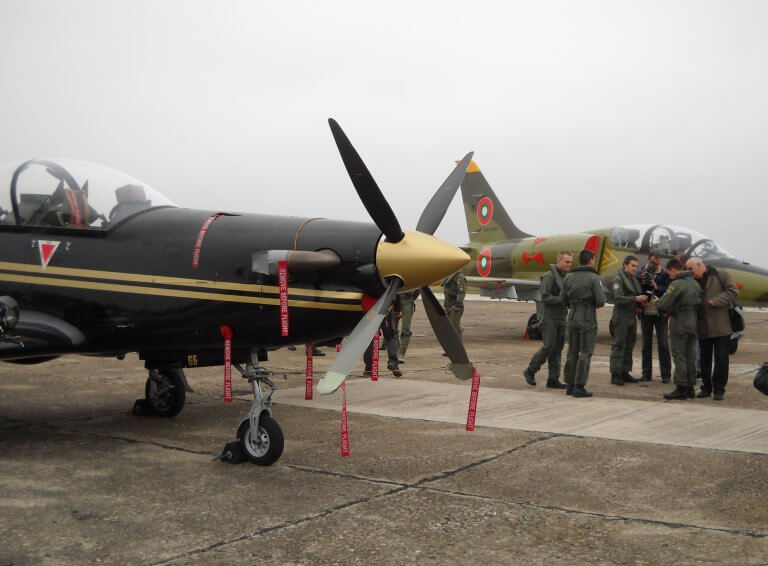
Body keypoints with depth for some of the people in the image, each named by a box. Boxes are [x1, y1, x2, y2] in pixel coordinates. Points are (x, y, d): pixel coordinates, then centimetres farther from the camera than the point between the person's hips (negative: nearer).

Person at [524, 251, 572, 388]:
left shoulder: (566, 277, 17)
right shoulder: (549, 276, -10)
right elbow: (545, 297, -16)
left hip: (561, 319, 8)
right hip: (549, 318, -8)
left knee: (557, 349, 5)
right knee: (549, 346, -10)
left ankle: (553, 379, 7)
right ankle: (530, 371, 7)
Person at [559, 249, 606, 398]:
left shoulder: (569, 277, 6)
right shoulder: (593, 278, -9)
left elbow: (563, 300, 7)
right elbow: (601, 300, -13)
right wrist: (596, 304, 9)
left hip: (572, 318, 5)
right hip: (588, 320, -5)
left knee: (572, 352, 11)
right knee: (585, 353, -1)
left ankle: (570, 386, 13)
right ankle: (579, 387, -4)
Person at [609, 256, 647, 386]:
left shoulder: (634, 280, 17)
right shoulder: (618, 279, -7)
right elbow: (619, 299, -18)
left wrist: (641, 302, 5)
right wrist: (635, 299, -25)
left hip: (632, 317, 8)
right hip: (621, 317, -8)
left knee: (629, 346, 10)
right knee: (619, 345, -8)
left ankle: (625, 372, 17)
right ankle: (615, 375, -7)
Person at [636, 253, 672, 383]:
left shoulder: (664, 274, -1)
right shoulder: (641, 273, 4)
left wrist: (656, 287, -23)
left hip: (660, 314, -2)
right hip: (646, 314, 2)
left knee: (663, 345, 0)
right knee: (646, 345, 9)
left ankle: (666, 375, 4)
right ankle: (646, 374, 16)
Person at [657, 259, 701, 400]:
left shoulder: (676, 284, -15)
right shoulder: (694, 283, 11)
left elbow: (664, 304, -18)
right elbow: (698, 302, 15)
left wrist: (657, 302, 5)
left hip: (679, 326, -8)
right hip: (693, 324, 8)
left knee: (679, 356, -3)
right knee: (690, 357, 11)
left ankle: (681, 389, -3)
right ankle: (690, 387, 16)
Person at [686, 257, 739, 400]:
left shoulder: (721, 275, -2)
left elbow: (733, 292, -8)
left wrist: (716, 301, -17)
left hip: (721, 327, -4)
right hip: (703, 328, 5)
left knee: (721, 359, -1)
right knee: (704, 360, 9)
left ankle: (719, 389, 8)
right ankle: (706, 387, 20)